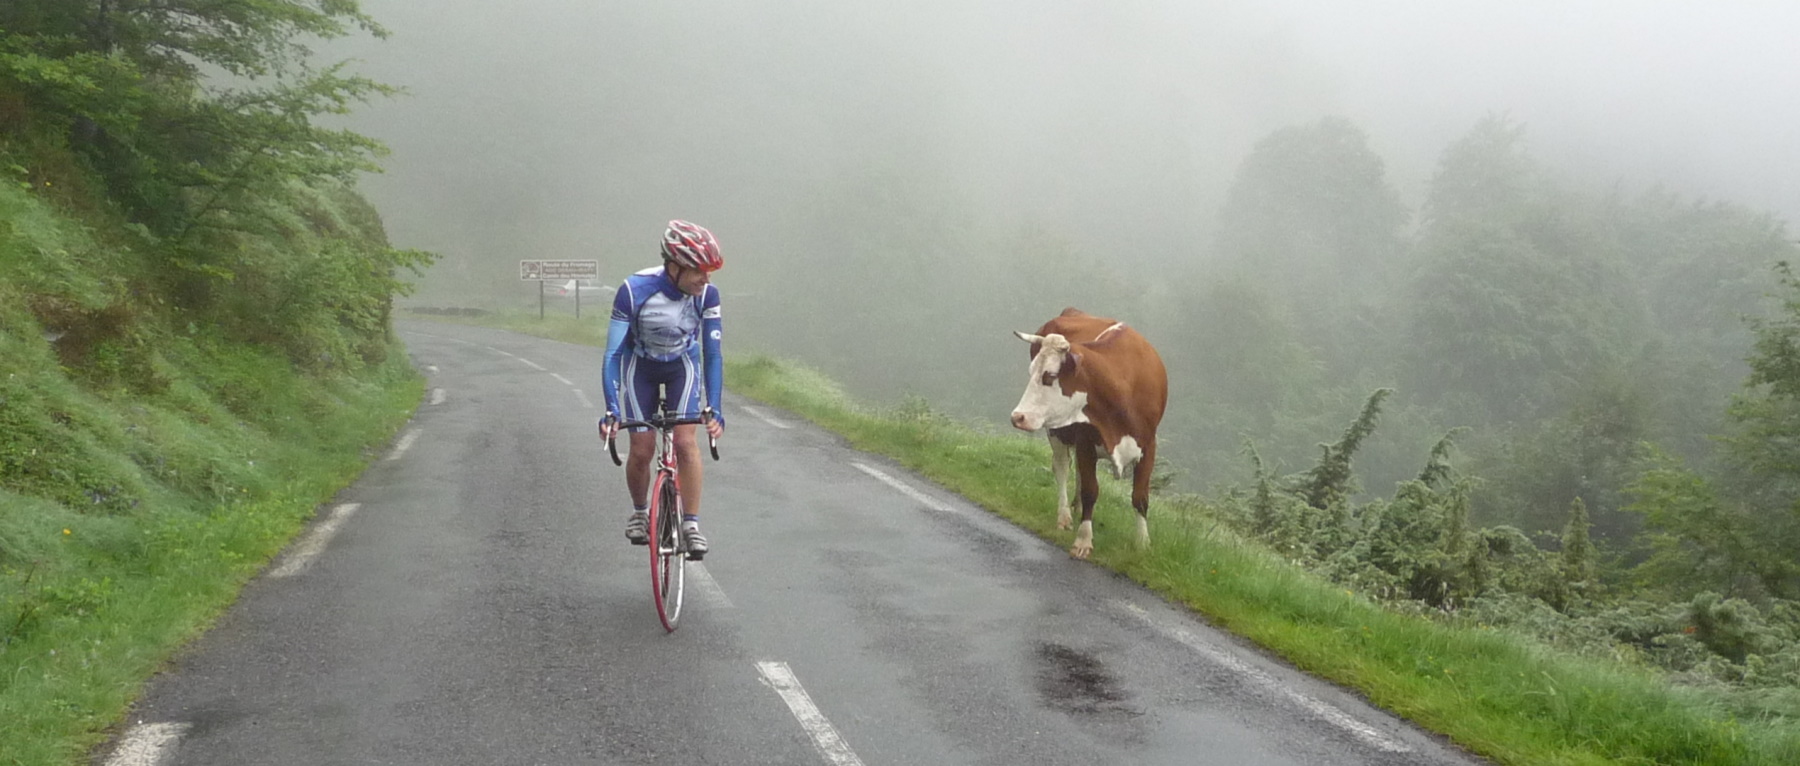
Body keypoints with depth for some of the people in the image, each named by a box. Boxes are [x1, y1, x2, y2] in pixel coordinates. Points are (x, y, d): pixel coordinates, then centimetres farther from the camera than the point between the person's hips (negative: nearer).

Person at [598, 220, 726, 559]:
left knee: (685, 441, -16)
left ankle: (691, 523, -7)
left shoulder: (706, 294, -27)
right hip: (640, 367, -1)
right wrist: (612, 410, -38)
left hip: (682, 365, 1)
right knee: (642, 449, -3)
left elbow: (712, 353, -21)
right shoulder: (634, 291, -34)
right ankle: (639, 511, 24)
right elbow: (613, 353, -30)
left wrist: (714, 408, -29)